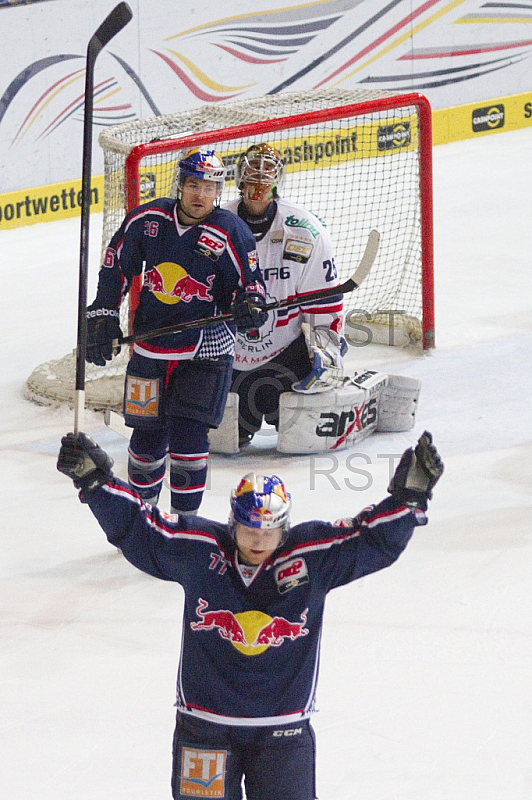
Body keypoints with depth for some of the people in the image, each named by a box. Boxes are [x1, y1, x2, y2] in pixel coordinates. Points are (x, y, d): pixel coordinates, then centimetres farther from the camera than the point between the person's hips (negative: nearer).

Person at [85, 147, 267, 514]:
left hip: (205, 350, -3)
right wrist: (104, 316, 9)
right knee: (147, 433, 7)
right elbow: (116, 264, 11)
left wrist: (250, 303, -25)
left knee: (188, 433, -12)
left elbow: (251, 281, -3)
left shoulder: (231, 233, -11)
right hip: (151, 345, 3)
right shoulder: (147, 219, -2)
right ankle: (141, 506, 32)